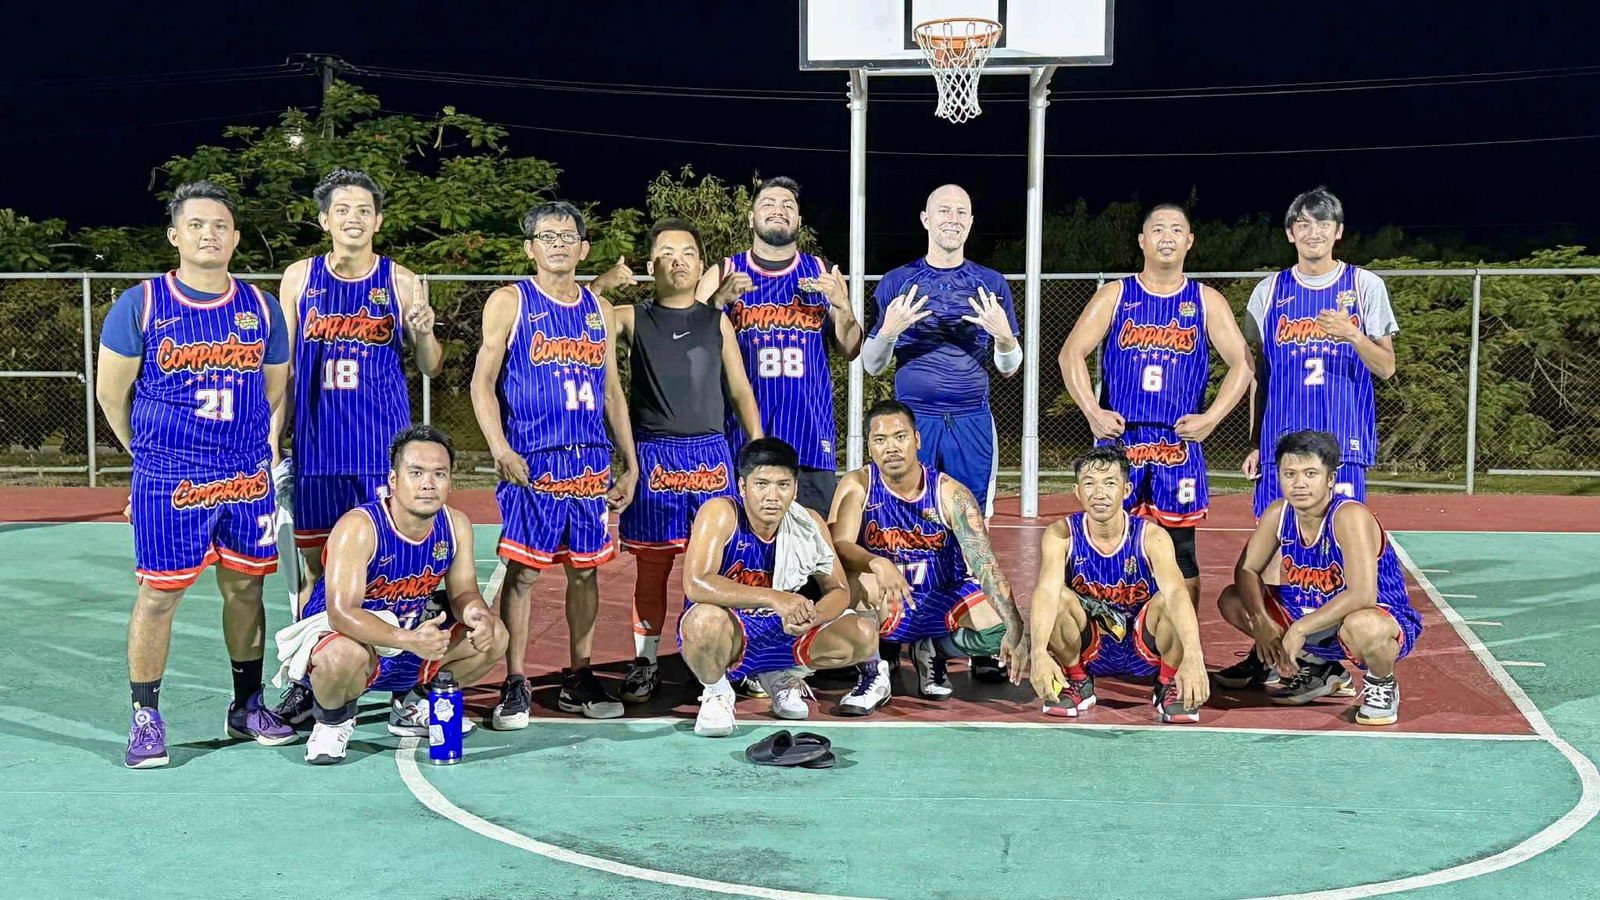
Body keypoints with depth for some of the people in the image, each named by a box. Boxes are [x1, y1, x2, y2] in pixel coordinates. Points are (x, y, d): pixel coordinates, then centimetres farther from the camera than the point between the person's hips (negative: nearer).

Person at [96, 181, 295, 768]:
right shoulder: (141, 305, -4)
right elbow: (111, 392, 3)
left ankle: (247, 707, 23)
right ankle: (145, 718, 12)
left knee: (245, 587, 10)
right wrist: (152, 454, 9)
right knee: (160, 592, 0)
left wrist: (250, 451, 13)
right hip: (167, 480, -3)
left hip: (248, 477, 3)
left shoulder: (261, 308, 5)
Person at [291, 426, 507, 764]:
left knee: (493, 636, -7)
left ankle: (417, 706, 16)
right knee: (344, 657, -40)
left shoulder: (456, 526, -7)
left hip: (413, 638, 6)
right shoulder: (359, 527, -27)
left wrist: (476, 614, -27)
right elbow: (341, 612, -35)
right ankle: (333, 720, -3)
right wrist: (408, 640, -49)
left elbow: (463, 592, 0)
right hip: (335, 635, -6)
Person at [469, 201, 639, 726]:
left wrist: (630, 464, 13)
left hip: (591, 462, 5)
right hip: (532, 462, -4)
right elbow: (482, 381, -3)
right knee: (522, 570, -3)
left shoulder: (597, 310, 14)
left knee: (585, 569, 9)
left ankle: (579, 681, 19)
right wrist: (499, 448, -18)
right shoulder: (509, 303, 1)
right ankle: (515, 685, 6)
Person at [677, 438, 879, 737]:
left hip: (783, 629, 5)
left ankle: (783, 676, 14)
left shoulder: (808, 523, -5)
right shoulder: (720, 513, -20)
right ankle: (716, 692, -4)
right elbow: (695, 584, -33)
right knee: (706, 618, -40)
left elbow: (838, 591, -3)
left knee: (864, 634, -14)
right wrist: (774, 598, -42)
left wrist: (811, 617, -28)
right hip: (729, 633, -4)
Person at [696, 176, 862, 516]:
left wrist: (842, 305, -7)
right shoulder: (723, 275, 6)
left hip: (810, 436, 2)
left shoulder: (823, 274, 11)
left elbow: (849, 350, 10)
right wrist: (718, 300, -14)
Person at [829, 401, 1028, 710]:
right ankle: (873, 673, -11)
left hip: (943, 598, 2)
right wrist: (878, 563, -48)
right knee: (857, 581, -35)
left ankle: (933, 652, 8)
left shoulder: (950, 493, -14)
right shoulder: (857, 485, -12)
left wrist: (1015, 630, -35)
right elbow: (839, 546, -26)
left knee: (1001, 629, -25)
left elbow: (985, 563, -22)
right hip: (884, 605, -1)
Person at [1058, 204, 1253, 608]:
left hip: (1181, 442, 1)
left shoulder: (1206, 301, 8)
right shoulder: (1115, 295, 6)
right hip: (1119, 438, 0)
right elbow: (1071, 354, 0)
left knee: (1181, 549, 4)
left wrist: (1211, 417, -9)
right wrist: (1093, 412, -13)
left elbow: (1242, 363, 4)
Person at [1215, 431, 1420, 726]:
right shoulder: (1278, 513, -8)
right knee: (1232, 600, -2)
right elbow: (1246, 570, -3)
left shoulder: (1349, 516, -27)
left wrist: (1300, 629, -35)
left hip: (1385, 619, -7)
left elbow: (1363, 594, -36)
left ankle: (1382, 686, -3)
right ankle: (1321, 670, 18)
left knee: (1361, 627, -43)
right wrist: (1262, 622, -21)